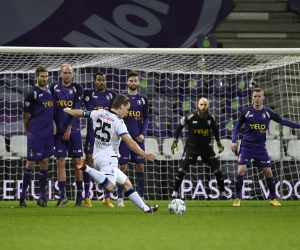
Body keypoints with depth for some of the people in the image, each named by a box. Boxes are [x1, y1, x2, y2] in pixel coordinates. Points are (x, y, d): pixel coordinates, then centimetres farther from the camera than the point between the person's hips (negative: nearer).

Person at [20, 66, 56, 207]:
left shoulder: (50, 90, 11)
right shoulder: (32, 94, -8)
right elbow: (25, 116, -2)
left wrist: (53, 123, 10)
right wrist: (28, 132, 2)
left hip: (49, 132, 6)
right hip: (35, 134, -6)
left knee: (45, 161, 7)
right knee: (31, 162, -4)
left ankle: (42, 196, 11)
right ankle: (23, 195, 3)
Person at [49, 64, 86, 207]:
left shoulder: (77, 89, 0)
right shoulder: (54, 87, 6)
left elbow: (77, 109, -6)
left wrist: (69, 128, -12)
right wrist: (53, 123, -4)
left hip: (73, 130, -2)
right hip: (59, 131, 2)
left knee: (77, 162, 0)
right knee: (60, 162, -1)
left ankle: (80, 195, 4)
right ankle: (62, 195, 2)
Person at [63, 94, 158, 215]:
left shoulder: (99, 113, 8)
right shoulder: (118, 122, -12)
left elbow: (80, 113, 24)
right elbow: (130, 143, -20)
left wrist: (68, 110, 45)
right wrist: (145, 155, -19)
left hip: (97, 157, 9)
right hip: (108, 158, -9)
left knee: (126, 182, 14)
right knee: (109, 186, -29)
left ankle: (146, 208, 13)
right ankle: (87, 169, -29)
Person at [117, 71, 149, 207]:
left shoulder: (143, 99, 8)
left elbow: (146, 118, 10)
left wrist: (143, 134, -3)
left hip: (138, 138, 2)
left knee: (140, 166, 0)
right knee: (122, 166, -3)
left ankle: (141, 196, 6)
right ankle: (120, 198, 1)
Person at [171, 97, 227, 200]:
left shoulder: (211, 118, -8)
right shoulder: (191, 117, -17)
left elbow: (215, 128, 14)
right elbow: (179, 126, -2)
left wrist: (218, 142, 16)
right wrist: (175, 141, -5)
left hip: (206, 146, 3)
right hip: (192, 146, -3)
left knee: (217, 170, 0)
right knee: (182, 170, -10)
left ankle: (223, 193, 14)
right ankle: (175, 192, 3)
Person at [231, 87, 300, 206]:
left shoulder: (268, 112, -1)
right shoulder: (246, 112, -4)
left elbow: (282, 121, 8)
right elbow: (238, 126, 8)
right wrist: (234, 141, 0)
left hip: (260, 147, 2)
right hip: (246, 146, -2)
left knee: (268, 172, 2)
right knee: (240, 171, -14)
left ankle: (273, 199, 18)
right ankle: (237, 199, 0)